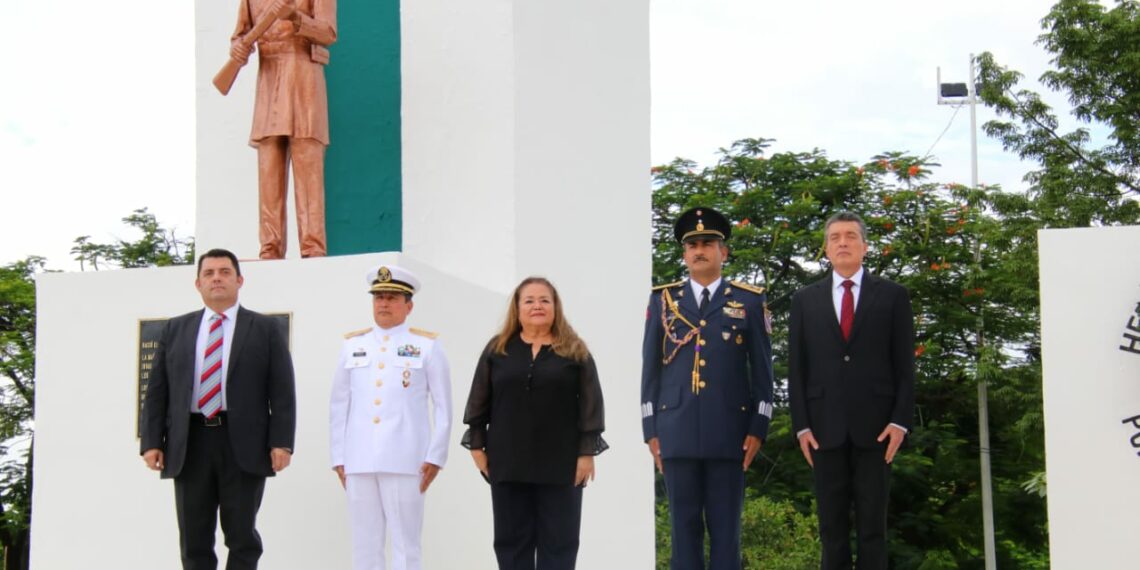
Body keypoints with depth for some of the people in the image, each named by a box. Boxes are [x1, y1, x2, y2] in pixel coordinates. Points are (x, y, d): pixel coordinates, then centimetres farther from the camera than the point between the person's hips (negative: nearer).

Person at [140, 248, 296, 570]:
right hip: (189, 446, 3)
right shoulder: (175, 330, 15)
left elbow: (282, 393, 0)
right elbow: (157, 391, 11)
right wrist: (151, 442, 1)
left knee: (242, 538, 1)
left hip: (243, 446, -2)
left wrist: (281, 443, -10)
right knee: (194, 541, 5)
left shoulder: (265, 329, 7)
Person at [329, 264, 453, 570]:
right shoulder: (352, 344, 12)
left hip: (405, 461, -3)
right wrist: (338, 457, 7)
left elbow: (443, 407, 3)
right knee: (364, 545, 6)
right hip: (358, 462, 3)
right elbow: (338, 405, 12)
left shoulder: (427, 346, 4)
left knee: (405, 545, -1)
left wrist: (435, 456, -3)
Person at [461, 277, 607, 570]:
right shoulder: (497, 350, 6)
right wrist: (477, 444, 1)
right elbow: (479, 401, 7)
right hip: (508, 463, 2)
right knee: (512, 539, 6)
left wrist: (587, 451, -7)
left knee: (558, 540, 3)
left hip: (561, 464, -1)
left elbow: (591, 404, -1)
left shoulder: (575, 351, 2)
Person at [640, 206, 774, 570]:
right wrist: (650, 430, 2)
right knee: (684, 524, 4)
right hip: (677, 431, 1)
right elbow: (650, 368, 8)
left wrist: (758, 429, -2)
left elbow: (762, 369, 5)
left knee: (726, 526, 2)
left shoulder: (749, 301, 6)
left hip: (729, 431, -1)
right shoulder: (662, 299, 9)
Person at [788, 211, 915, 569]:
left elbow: (905, 365, 4)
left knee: (873, 525, 1)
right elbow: (796, 368, 8)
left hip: (875, 428, -1)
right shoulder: (805, 300, 11)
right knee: (832, 526, 4)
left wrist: (900, 420, -6)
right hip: (825, 429, 1)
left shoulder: (892, 296, 7)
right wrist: (801, 425, 0)